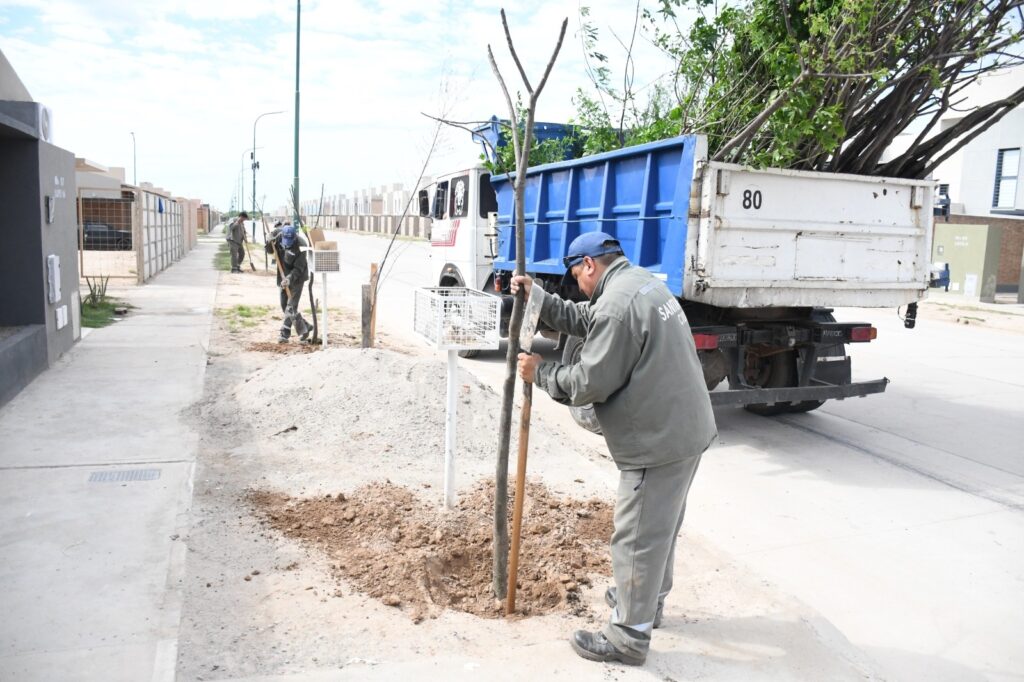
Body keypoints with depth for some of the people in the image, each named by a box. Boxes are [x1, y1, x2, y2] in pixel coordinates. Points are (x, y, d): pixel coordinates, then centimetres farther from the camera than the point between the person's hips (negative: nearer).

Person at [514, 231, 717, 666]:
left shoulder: (617, 304, -21)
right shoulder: (641, 282, 12)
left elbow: (589, 383, -19)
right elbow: (583, 321, 18)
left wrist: (540, 373, -5)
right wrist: (537, 297, 12)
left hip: (658, 442, -11)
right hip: (685, 430, 11)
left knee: (638, 538, 1)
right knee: (661, 527, 24)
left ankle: (629, 638, 14)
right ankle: (648, 600, 43)